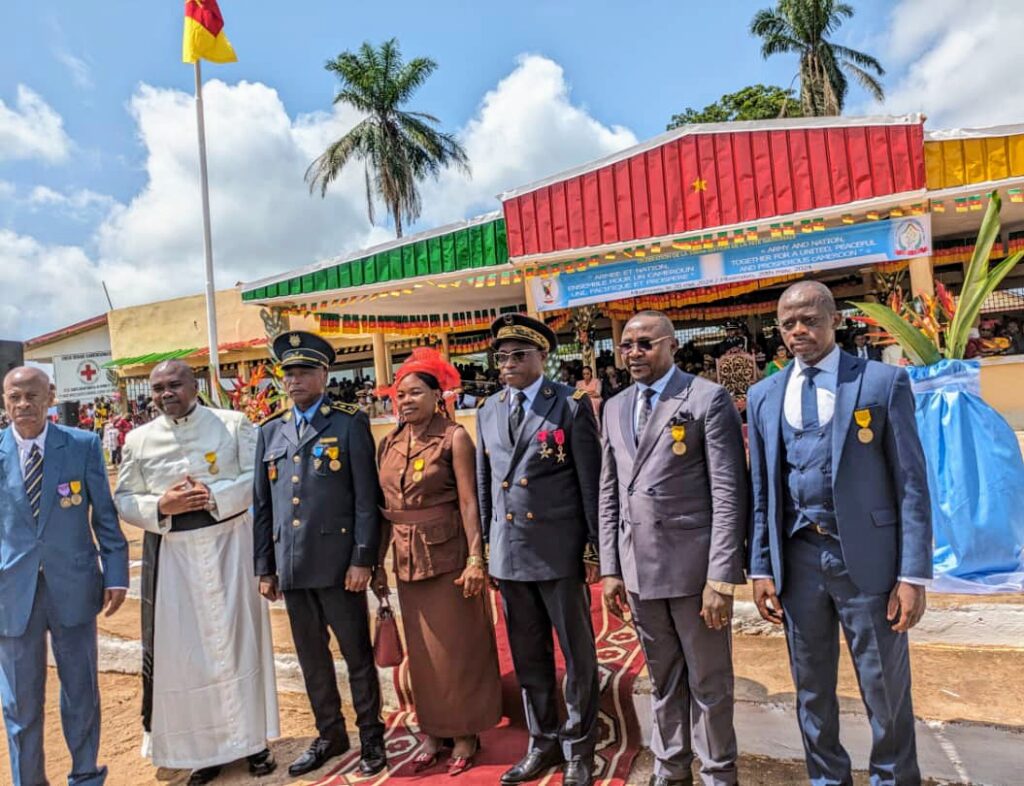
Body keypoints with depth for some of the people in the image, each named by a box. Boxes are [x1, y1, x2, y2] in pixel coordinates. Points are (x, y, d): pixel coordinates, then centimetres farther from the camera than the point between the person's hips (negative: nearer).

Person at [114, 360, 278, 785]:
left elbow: (258, 476, -6)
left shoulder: (233, 424, -2)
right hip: (170, 554, 2)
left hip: (227, 545, -2)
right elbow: (124, 499, 6)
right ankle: (202, 747, 24)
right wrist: (161, 506, -13)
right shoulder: (139, 439, 5)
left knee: (237, 638, 6)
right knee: (180, 646, 7)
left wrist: (215, 496, -19)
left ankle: (252, 739, 23)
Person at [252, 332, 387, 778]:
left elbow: (366, 497, -7)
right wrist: (264, 567, 9)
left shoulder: (350, 423, -4)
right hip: (291, 567, 5)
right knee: (311, 658, 17)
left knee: (357, 655, 8)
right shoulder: (270, 431, 10)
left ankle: (371, 737, 26)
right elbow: (262, 505, 11)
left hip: (337, 563, -4)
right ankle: (329, 734, 35)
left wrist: (363, 558, -12)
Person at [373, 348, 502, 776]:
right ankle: (432, 731, 32)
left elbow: (468, 501, -12)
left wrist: (475, 558, -17)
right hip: (407, 558, 5)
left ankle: (465, 733, 26)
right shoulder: (389, 444, 6)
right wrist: (377, 563, 9)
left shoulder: (454, 437, -9)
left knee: (456, 646, 7)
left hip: (448, 554, -5)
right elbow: (385, 508, 9)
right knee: (421, 649, 16)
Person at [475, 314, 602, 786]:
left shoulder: (571, 405, -6)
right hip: (509, 552, 5)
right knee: (528, 657, 17)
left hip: (560, 551, -4)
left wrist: (594, 549, -8)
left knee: (577, 655, 10)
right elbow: (484, 483, 13)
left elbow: (591, 481, -7)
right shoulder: (488, 411, 9)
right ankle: (542, 743, 35)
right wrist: (487, 545, 11)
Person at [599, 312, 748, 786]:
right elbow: (609, 494, 12)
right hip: (639, 569, 5)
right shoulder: (615, 408, 11)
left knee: (709, 683, 10)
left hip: (694, 566, -5)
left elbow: (729, 493, -10)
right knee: (663, 680, 19)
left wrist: (721, 577, -15)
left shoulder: (708, 399, -6)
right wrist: (610, 569, 9)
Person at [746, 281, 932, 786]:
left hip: (868, 556, -3)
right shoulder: (764, 396, 7)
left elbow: (911, 483, -5)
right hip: (797, 558, 3)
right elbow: (760, 491, 8)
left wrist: (913, 574, -9)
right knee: (811, 687, 16)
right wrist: (761, 568, 4)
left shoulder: (885, 381, -3)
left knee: (887, 689, 10)